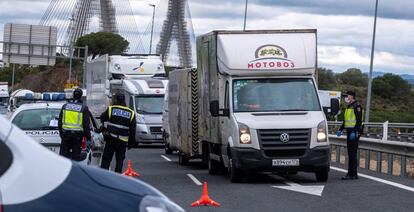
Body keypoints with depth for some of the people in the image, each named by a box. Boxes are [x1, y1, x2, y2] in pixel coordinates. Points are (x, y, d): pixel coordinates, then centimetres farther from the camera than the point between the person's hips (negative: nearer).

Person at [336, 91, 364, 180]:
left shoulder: (357, 106, -11)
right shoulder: (349, 107, 19)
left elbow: (359, 120, -18)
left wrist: (354, 132, -24)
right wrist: (340, 130, 19)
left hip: (354, 132, -10)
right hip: (349, 132, 10)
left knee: (353, 153, -10)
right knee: (350, 153, 10)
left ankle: (353, 174, -10)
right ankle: (350, 173, 14)